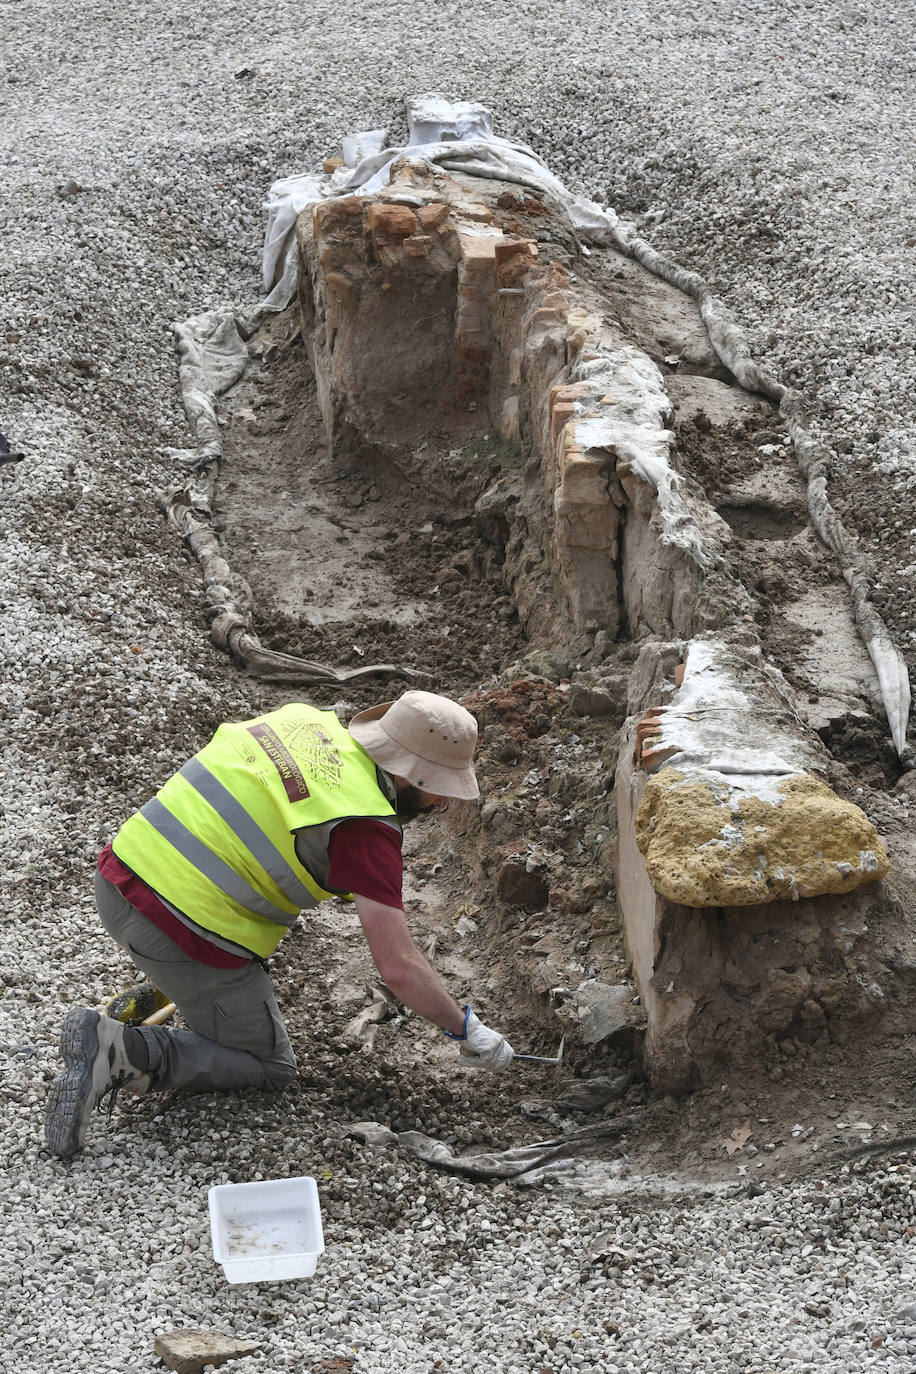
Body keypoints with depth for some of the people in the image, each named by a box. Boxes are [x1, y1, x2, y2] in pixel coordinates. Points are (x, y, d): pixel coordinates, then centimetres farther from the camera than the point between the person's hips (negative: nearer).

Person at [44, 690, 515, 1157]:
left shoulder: (306, 720, 8)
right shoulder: (367, 828, -14)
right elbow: (398, 967, -17)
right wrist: (466, 1030, -1)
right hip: (189, 934, -8)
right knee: (269, 1068, 12)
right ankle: (119, 1051, -7)